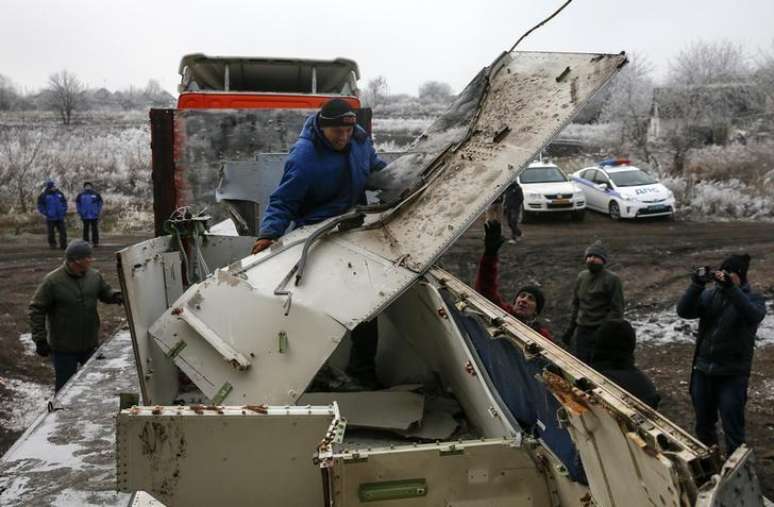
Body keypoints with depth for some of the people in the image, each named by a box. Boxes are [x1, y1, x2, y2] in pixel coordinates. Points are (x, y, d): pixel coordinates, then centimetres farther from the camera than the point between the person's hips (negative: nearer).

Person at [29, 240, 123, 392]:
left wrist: (117, 297, -10)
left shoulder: (94, 276, -3)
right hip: (64, 348, -5)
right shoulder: (52, 281, -17)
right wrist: (40, 339, -12)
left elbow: (105, 292, 14)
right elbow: (36, 310, -11)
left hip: (90, 344, 5)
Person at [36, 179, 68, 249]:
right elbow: (40, 206, -1)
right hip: (50, 218, -3)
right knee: (51, 233, 5)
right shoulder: (43, 195, -5)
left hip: (60, 217, 3)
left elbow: (64, 202, 17)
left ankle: (63, 245, 4)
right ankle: (52, 245, 16)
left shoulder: (59, 193, 6)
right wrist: (46, 213, -9)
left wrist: (64, 211, 6)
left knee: (63, 232, 0)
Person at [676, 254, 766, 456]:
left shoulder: (753, 299, -5)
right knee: (703, 426, 18)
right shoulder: (710, 295, 2)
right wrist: (696, 285, -25)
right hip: (702, 371, 4)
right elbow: (684, 311, -11)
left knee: (733, 430, -1)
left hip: (732, 375, -4)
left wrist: (730, 288, -40)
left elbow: (754, 315, -28)